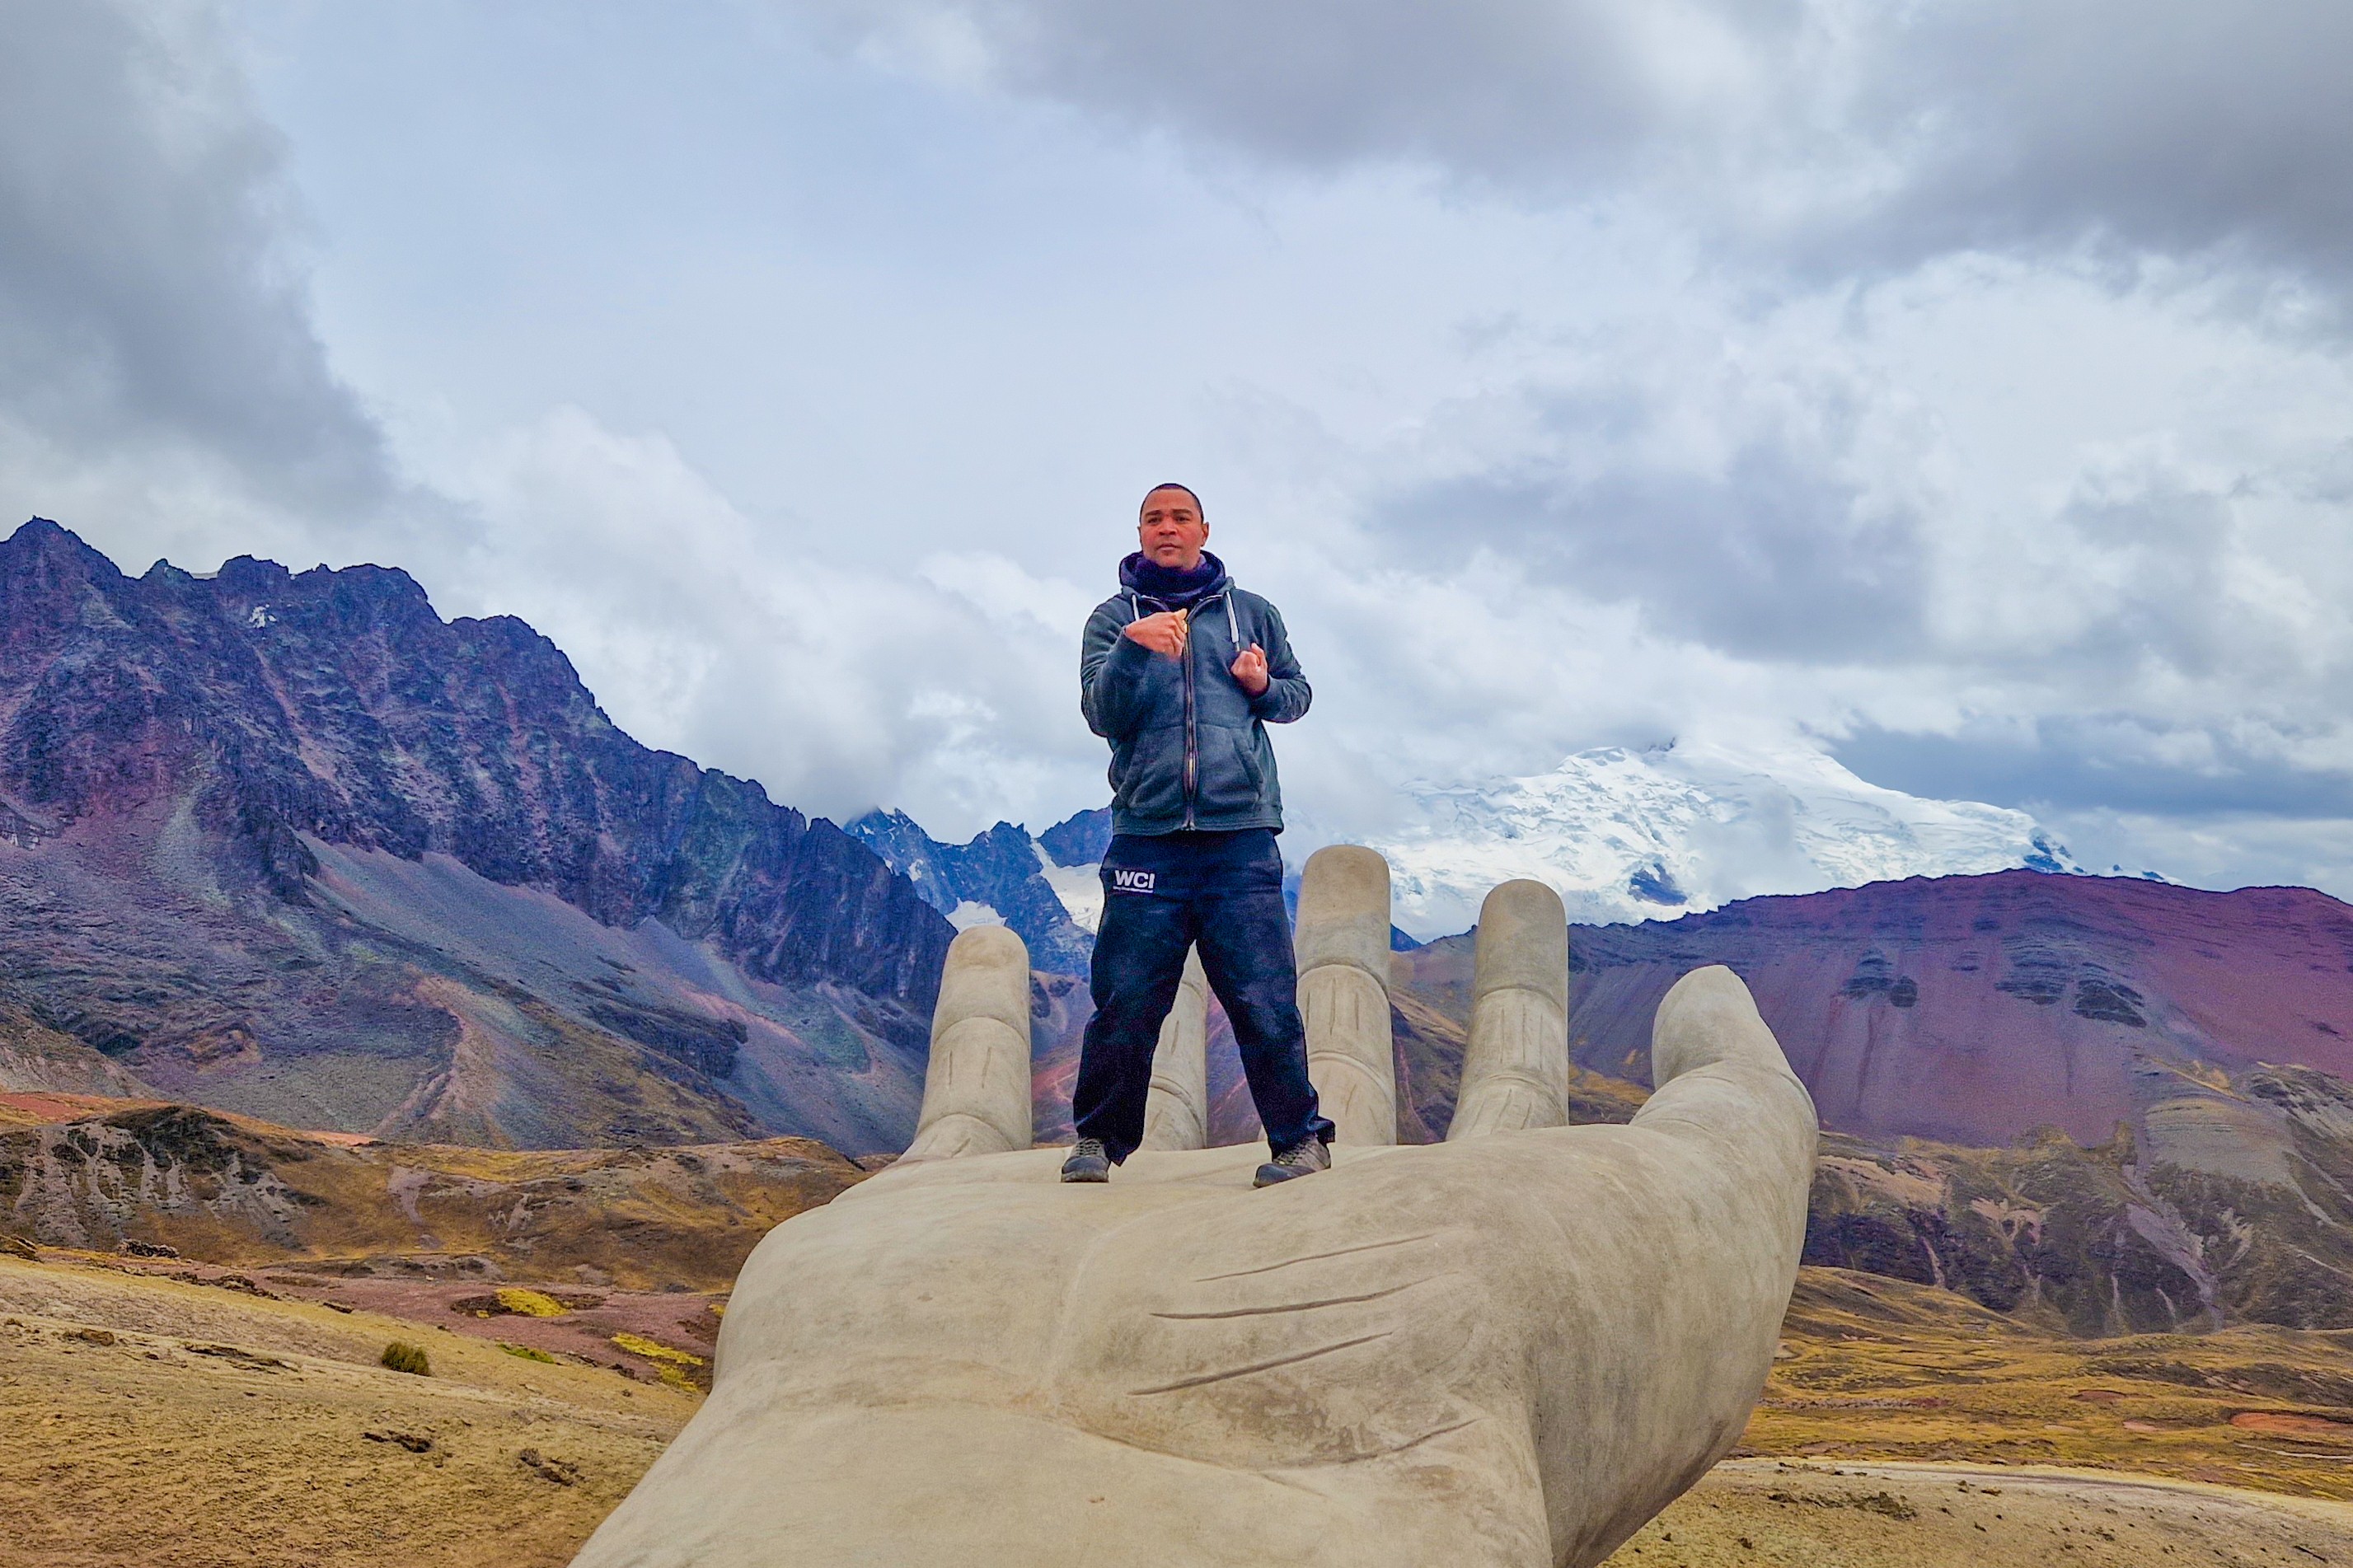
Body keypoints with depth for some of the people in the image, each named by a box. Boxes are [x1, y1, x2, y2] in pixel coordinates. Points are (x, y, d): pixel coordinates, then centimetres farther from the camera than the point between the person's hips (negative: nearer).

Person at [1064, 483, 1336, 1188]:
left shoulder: (1253, 614, 13)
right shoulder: (1112, 618, 10)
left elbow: (1300, 694, 20)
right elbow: (1104, 717, -3)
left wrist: (1265, 687, -3)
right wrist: (1132, 648, -21)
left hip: (1241, 839, 0)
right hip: (1147, 838, 0)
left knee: (1265, 999, -2)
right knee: (1125, 1003, 1)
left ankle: (1300, 1137, 10)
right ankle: (1099, 1138, 16)